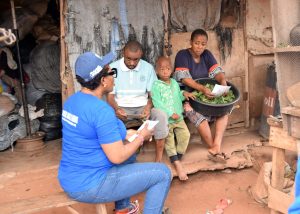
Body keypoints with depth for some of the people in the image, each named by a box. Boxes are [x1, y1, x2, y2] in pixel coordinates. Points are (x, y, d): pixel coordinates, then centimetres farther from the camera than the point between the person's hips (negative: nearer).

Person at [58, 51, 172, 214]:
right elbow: (117, 157, -24)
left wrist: (125, 135, 9)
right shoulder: (101, 110, -26)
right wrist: (141, 137, -7)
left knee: (128, 151, 30)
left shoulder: (72, 101, 3)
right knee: (163, 173, -3)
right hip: (90, 185, -9)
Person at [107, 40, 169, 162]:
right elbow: (110, 95, -4)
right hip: (122, 107, -1)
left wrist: (148, 107, -21)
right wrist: (116, 109, -27)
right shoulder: (113, 68, -4)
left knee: (161, 115, -29)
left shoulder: (148, 68, 1)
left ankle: (158, 159, -19)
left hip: (142, 106, 1)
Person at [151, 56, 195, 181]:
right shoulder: (156, 85, -8)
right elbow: (157, 103, -16)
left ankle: (178, 158, 0)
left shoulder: (174, 83, 15)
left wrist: (184, 94, 5)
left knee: (185, 134, -12)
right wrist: (171, 113, -21)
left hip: (178, 118, 5)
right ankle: (177, 163, -12)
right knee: (169, 138, -16)